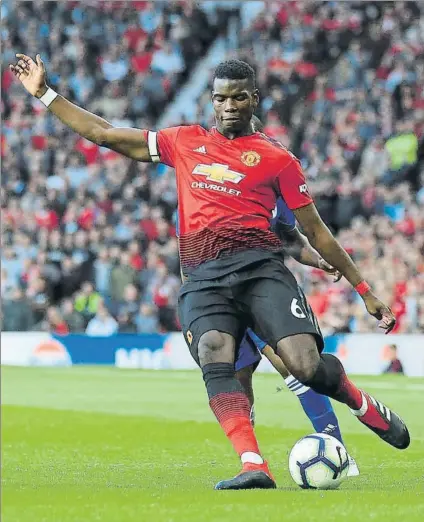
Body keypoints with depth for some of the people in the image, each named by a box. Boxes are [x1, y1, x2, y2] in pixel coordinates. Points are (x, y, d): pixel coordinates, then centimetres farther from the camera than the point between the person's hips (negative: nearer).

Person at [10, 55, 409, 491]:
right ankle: (253, 468, -38)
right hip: (203, 278, 2)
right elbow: (104, 134, 25)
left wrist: (364, 290, 15)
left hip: (258, 267, -2)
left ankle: (367, 408, 11)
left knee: (306, 365, -21)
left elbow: (315, 232, 17)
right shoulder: (185, 143, 21)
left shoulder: (277, 159, 13)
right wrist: (44, 93, 23)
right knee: (214, 359, -29)